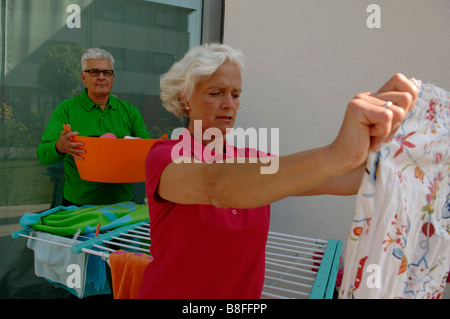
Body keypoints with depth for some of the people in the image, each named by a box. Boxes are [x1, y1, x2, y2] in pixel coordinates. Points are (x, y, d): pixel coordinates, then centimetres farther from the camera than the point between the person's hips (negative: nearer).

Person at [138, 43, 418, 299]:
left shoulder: (252, 162, -2)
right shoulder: (166, 156, -17)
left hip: (246, 291, 5)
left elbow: (340, 181, -13)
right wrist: (333, 156, -52)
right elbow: (215, 186, -40)